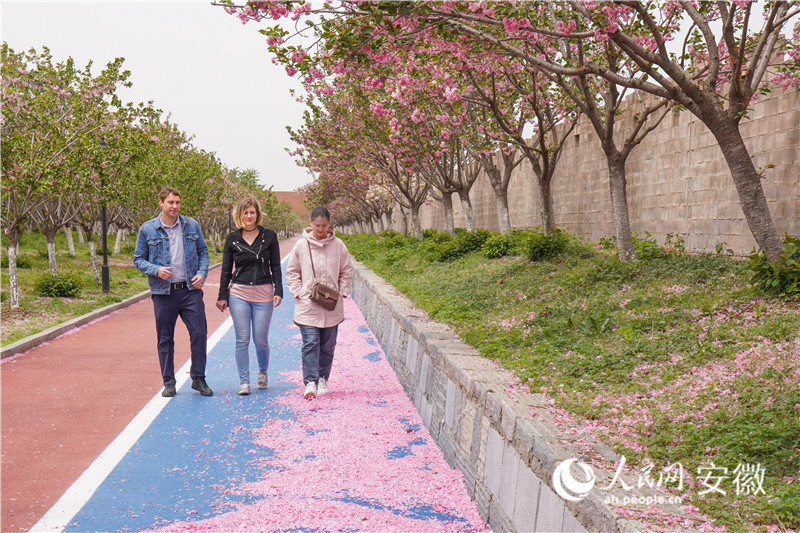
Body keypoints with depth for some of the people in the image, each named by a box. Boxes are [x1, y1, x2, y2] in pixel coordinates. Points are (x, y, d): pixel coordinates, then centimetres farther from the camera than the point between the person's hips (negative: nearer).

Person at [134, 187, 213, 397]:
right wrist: (156, 270, -13)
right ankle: (169, 383, 18)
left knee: (199, 334, -3)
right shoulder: (147, 229, 1)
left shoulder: (192, 225, 7)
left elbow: (203, 252, 14)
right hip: (164, 292, -1)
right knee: (165, 339, 6)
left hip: (191, 290, 1)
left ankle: (198, 378, 13)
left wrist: (202, 272, -4)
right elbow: (139, 259, 5)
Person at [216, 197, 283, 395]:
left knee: (260, 340, 2)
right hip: (238, 294, 1)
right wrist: (222, 296, 4)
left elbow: (276, 266, 4)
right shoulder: (232, 239, 5)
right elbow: (226, 270, 8)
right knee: (242, 340, -1)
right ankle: (244, 381, 8)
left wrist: (278, 291, -4)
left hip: (263, 293, 0)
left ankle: (263, 372, 30)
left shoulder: (269, 236, 3)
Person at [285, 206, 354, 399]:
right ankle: (310, 382, -12)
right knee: (310, 344, -10)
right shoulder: (301, 245, 0)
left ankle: (322, 379, 23)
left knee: (327, 345, 9)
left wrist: (341, 293, 1)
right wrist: (300, 293, -4)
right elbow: (292, 272, 7)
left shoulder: (338, 246, 4)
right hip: (307, 305, -2)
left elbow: (346, 272, 13)